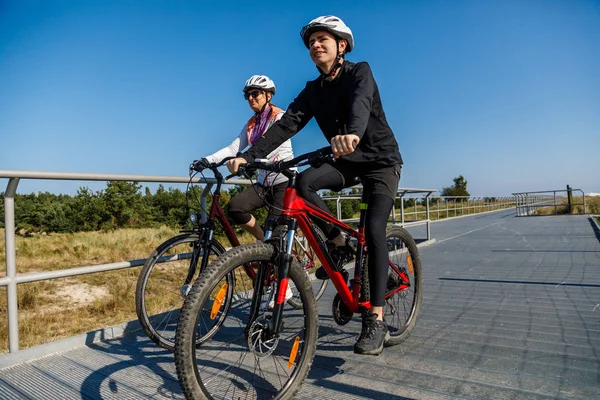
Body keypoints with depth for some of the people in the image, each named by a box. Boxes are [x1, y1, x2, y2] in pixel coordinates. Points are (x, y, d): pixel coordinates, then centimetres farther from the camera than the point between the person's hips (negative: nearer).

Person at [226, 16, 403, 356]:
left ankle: (376, 320, -14)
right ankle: (340, 243, -5)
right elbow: (287, 124, -10)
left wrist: (352, 133, -58)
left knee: (374, 229, -21)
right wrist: (249, 155, -24)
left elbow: (360, 104, -34)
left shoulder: (360, 72, -11)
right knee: (304, 182, -26)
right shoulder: (313, 90, 3)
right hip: (347, 162, 4)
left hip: (380, 159, -4)